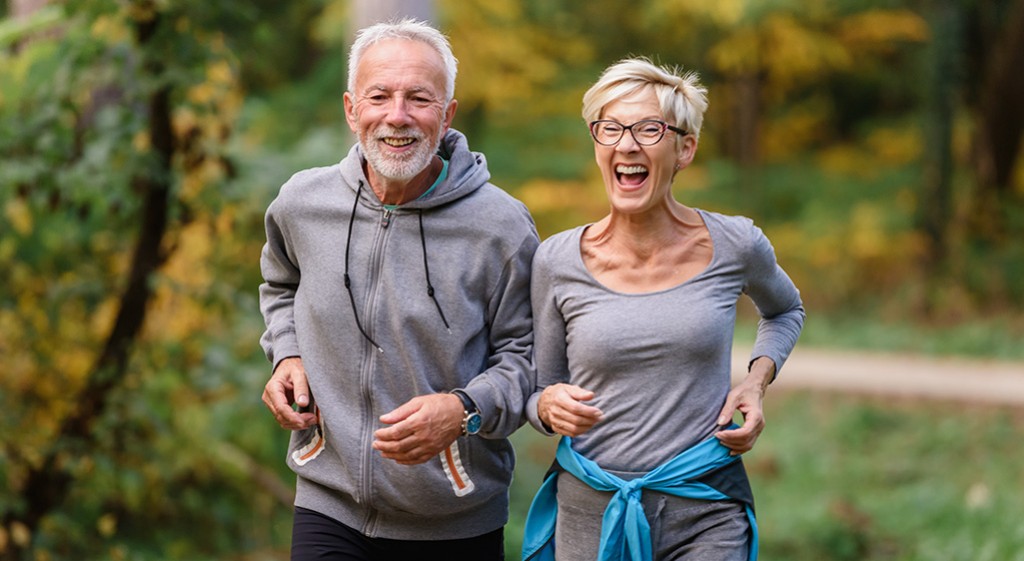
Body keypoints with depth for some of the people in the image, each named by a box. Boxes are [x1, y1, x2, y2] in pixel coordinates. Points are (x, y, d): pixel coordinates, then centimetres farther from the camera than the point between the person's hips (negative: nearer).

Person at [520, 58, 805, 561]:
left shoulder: (735, 246, -3)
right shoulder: (557, 261, -3)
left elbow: (785, 312, 20)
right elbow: (539, 394, 7)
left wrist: (756, 382, 2)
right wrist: (551, 405, -16)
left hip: (706, 517, -1)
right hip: (590, 514, 1)